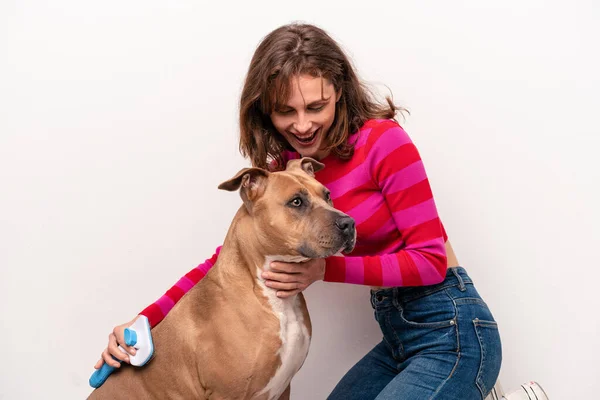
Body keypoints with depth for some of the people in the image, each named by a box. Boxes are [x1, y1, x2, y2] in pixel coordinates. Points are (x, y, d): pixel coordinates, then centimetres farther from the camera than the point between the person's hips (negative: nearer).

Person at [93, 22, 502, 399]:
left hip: (450, 334, -6)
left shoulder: (383, 141, -17)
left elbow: (431, 259, -16)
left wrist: (325, 269, -26)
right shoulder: (282, 171, 3)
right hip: (397, 339, 7)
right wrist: (144, 320, -10)